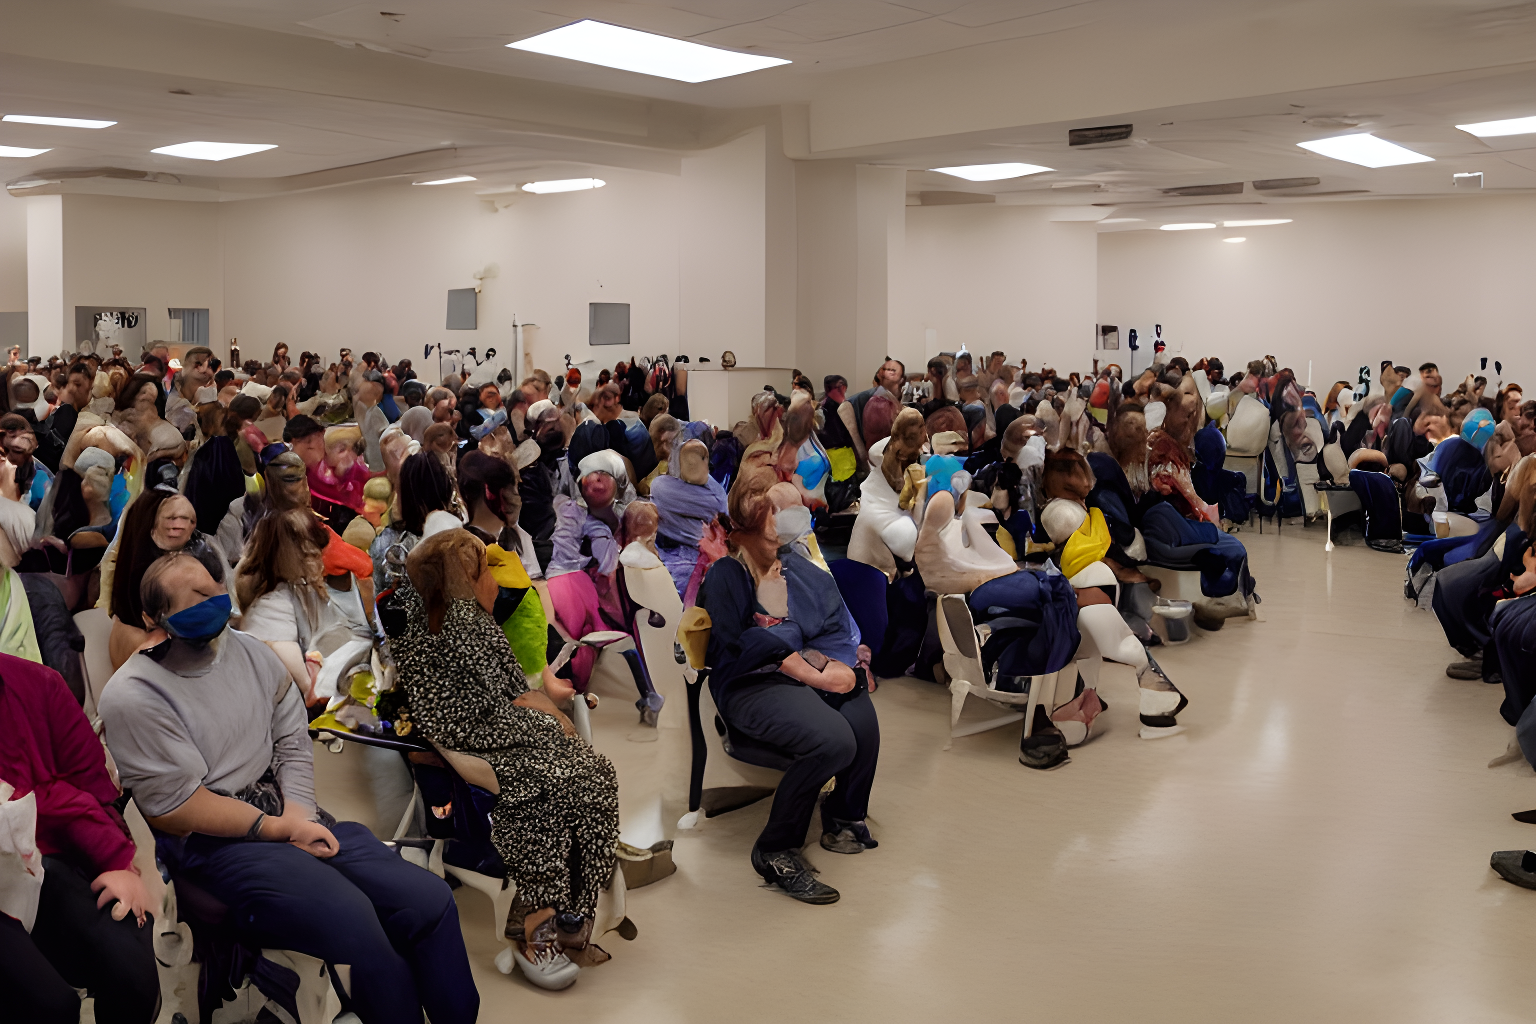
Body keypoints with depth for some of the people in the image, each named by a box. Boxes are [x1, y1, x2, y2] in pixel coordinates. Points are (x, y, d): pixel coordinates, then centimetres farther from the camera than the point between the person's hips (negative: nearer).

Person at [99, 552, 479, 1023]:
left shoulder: (249, 650, 7)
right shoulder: (133, 696, -11)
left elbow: (292, 742, 9)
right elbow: (176, 807, -12)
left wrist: (299, 814, -8)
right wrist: (279, 829, -11)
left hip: (286, 813, 6)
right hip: (212, 841, -6)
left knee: (431, 900, -10)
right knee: (360, 930, -29)